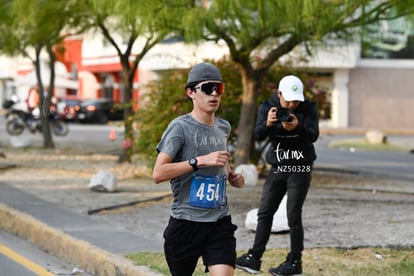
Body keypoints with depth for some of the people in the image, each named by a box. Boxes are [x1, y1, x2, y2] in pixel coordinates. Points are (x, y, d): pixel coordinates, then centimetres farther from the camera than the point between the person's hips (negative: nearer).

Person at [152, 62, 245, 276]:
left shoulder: (224, 128, 9)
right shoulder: (180, 127, -10)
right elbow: (158, 174, -20)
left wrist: (231, 175, 9)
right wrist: (200, 161, -25)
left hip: (220, 221, 4)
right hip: (185, 223, -4)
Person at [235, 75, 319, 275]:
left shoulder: (308, 108, -8)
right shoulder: (267, 107, -2)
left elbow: (313, 135, -19)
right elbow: (259, 135, -14)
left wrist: (297, 127, -40)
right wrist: (267, 124, -37)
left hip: (300, 168, -3)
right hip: (277, 168, 3)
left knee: (293, 216, -5)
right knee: (264, 212, 4)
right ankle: (254, 258, 9)